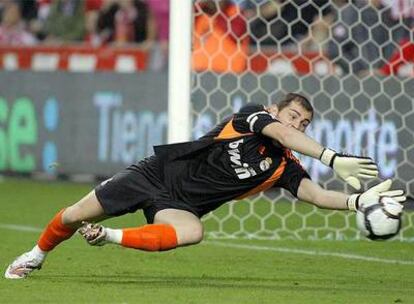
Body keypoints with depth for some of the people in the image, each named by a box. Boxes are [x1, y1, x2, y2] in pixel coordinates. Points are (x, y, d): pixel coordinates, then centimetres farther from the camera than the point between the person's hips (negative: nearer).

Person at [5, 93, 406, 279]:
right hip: (159, 173, -2)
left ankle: (109, 237, -17)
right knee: (75, 216, -2)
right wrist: (333, 158, -39)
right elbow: (283, 134, -29)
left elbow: (315, 194, -12)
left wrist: (358, 200, -29)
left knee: (192, 233, -35)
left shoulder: (283, 168, 0)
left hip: (180, 205, 2)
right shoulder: (252, 115, -10)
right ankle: (37, 255, 30)